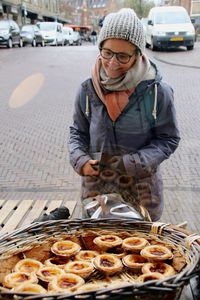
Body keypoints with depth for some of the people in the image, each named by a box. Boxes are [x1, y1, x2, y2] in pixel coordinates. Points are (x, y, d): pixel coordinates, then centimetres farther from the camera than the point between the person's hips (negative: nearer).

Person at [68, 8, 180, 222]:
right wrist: (80, 160, -13)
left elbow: (169, 139, -7)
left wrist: (130, 163, -19)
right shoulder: (88, 90, -6)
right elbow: (77, 132, 7)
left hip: (142, 191, -2)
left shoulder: (157, 92, -14)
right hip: (96, 187, 2)